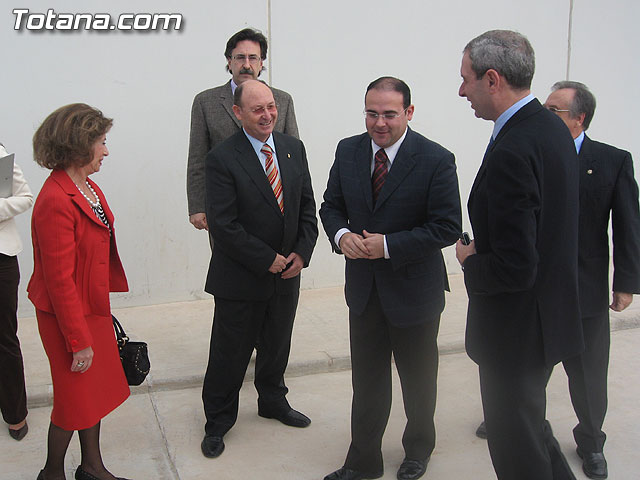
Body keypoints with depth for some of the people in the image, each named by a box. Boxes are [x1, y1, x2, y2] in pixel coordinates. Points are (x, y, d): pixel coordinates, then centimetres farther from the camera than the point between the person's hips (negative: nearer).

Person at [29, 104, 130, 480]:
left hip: (93, 307, 9)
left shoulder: (87, 187, 4)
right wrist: (79, 341, -20)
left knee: (97, 389, 18)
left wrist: (103, 306, 15)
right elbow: (59, 279, -24)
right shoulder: (55, 201, -25)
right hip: (69, 314, -9)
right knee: (76, 398, 7)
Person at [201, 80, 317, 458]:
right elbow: (224, 224, -19)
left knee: (277, 345, 22)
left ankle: (273, 401, 46)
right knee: (230, 354, 9)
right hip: (241, 278, -5)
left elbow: (307, 205, 5)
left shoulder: (294, 148, 3)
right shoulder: (223, 158, -15)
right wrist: (267, 260, -18)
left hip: (287, 272, 5)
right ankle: (218, 421, 29)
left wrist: (302, 252, -8)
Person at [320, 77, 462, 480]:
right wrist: (341, 234, -14)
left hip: (414, 290, -3)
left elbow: (447, 228, -17)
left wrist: (388, 245, -23)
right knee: (367, 380, 15)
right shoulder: (348, 151, 0)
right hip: (363, 288, 4)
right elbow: (332, 204, 8)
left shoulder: (436, 160, -15)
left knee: (418, 379, 18)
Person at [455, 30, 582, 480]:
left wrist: (470, 262, -11)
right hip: (551, 312, 9)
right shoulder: (553, 128, 4)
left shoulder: (511, 151, -28)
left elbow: (515, 269, -30)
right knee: (529, 426, 27)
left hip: (517, 326, -9)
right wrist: (484, 252, 8)